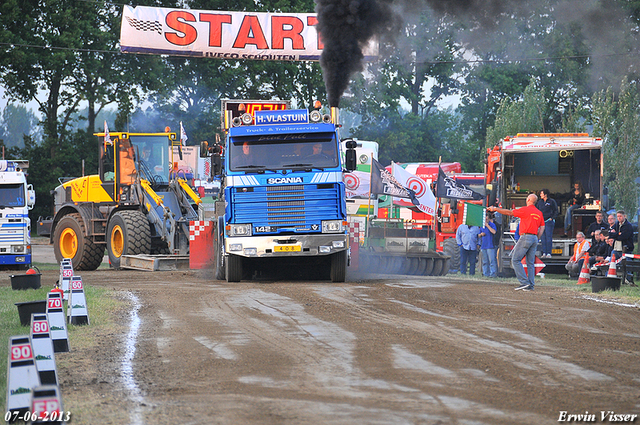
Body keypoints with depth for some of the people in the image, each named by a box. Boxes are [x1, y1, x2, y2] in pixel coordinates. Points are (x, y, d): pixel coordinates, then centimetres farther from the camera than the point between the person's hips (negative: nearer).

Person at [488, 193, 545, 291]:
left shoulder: (525, 210, -5)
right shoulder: (539, 213, 15)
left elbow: (509, 212, -2)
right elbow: (542, 227, 15)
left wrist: (495, 209, 6)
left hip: (526, 237, -7)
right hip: (534, 238, 7)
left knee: (515, 260, -3)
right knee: (530, 262, 8)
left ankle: (524, 282, -12)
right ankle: (531, 285, 3)